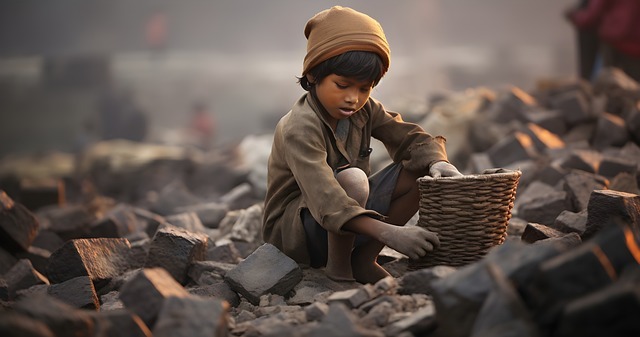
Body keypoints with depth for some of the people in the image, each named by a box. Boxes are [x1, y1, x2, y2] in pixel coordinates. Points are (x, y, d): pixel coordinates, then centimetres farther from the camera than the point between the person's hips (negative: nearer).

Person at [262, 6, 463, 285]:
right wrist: (387, 233, -51)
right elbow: (327, 202, -39)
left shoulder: (364, 109, -2)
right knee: (352, 179, -36)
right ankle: (338, 266, -15)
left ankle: (363, 259, -3)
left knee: (417, 171, -7)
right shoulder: (299, 129, -27)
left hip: (348, 217, 8)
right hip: (293, 230, -8)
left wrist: (437, 161, -26)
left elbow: (409, 137, -1)